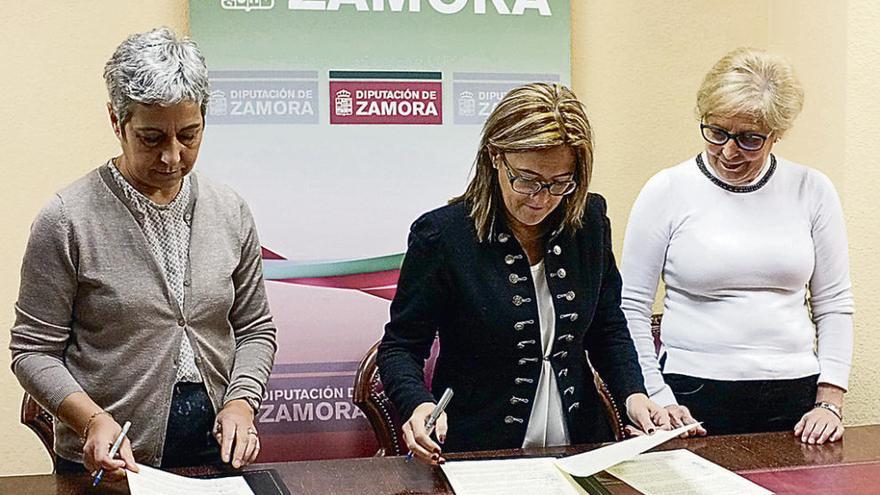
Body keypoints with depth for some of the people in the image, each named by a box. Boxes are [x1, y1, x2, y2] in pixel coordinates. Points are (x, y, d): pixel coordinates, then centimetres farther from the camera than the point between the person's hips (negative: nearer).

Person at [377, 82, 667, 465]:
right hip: (477, 457, -3)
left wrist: (633, 394, -3)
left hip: (579, 445, 4)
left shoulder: (590, 221, 3)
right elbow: (399, 347, -5)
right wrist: (419, 404, -25)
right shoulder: (441, 234, -11)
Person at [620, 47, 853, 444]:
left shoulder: (812, 191, 4)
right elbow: (632, 307, 0)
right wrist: (658, 398, -6)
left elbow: (833, 305, 8)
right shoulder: (667, 191, -2)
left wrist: (830, 403, 1)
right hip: (693, 395, -2)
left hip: (794, 396, 2)